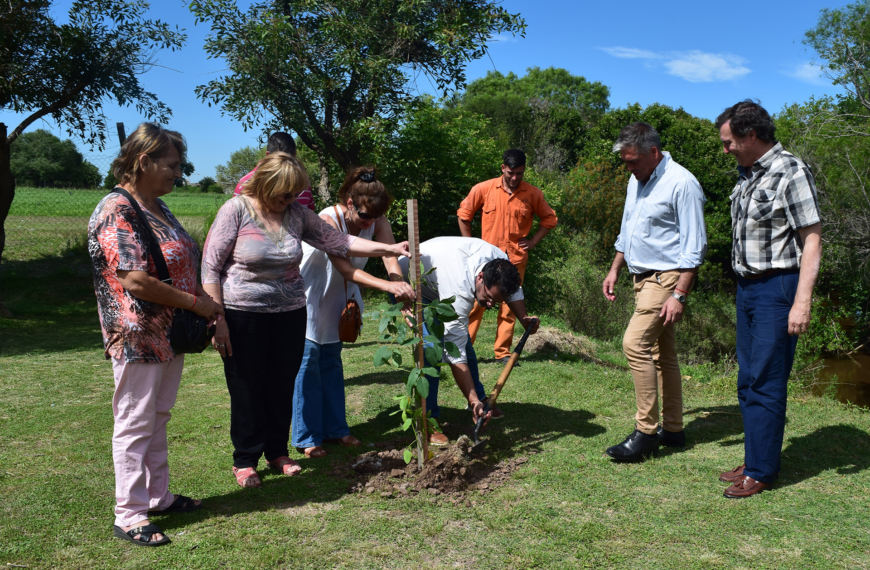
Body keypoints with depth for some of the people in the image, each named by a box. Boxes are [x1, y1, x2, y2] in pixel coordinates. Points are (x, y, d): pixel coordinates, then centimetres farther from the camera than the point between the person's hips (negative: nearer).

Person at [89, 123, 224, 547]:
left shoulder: (157, 207, 11)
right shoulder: (116, 211, -17)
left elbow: (182, 263, 19)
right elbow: (136, 280, -25)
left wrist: (205, 304, 5)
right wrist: (195, 302, -16)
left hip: (169, 335, 9)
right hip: (138, 337, -9)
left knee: (158, 419, 18)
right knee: (134, 425, 2)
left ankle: (157, 496, 32)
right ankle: (129, 516, 14)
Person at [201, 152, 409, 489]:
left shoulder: (297, 214, 4)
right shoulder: (236, 210, -10)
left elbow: (338, 241, 4)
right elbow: (210, 266, -10)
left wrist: (389, 249, -5)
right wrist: (217, 320, -14)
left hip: (290, 313, 4)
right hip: (243, 314, -4)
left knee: (283, 386, 11)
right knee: (247, 389, 4)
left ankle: (277, 452, 29)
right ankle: (244, 461, 21)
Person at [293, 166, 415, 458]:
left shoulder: (377, 223, -14)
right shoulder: (327, 221, -30)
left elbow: (391, 260, -26)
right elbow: (347, 270, -39)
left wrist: (403, 297, -42)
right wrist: (387, 286, -51)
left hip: (338, 299, 6)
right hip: (309, 297, -6)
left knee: (332, 362, 13)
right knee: (308, 364, -3)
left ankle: (335, 429, 23)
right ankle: (307, 438, 8)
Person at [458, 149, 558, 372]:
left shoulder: (533, 194, -1)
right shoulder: (484, 189, -3)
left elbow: (550, 219, 13)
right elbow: (463, 214, 8)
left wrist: (533, 241, 3)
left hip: (515, 259, 1)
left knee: (510, 307, 5)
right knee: (476, 303, -2)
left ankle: (503, 352, 15)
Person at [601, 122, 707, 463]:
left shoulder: (681, 183, -15)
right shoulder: (637, 181, 13)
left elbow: (694, 246, -17)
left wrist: (679, 295, -21)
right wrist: (615, 269, 18)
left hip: (666, 277, -9)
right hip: (643, 277, 9)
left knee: (635, 344, -18)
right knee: (662, 353, 12)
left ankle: (646, 431, -9)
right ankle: (672, 429, 21)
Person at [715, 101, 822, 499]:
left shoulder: (790, 173, -12)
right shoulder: (746, 174, 13)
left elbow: (811, 239, -14)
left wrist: (802, 301, -20)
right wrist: (744, 283, 15)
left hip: (777, 288, -8)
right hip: (747, 287, 8)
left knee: (766, 382, -4)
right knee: (748, 381, 13)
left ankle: (760, 472, 6)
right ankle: (755, 460, 24)